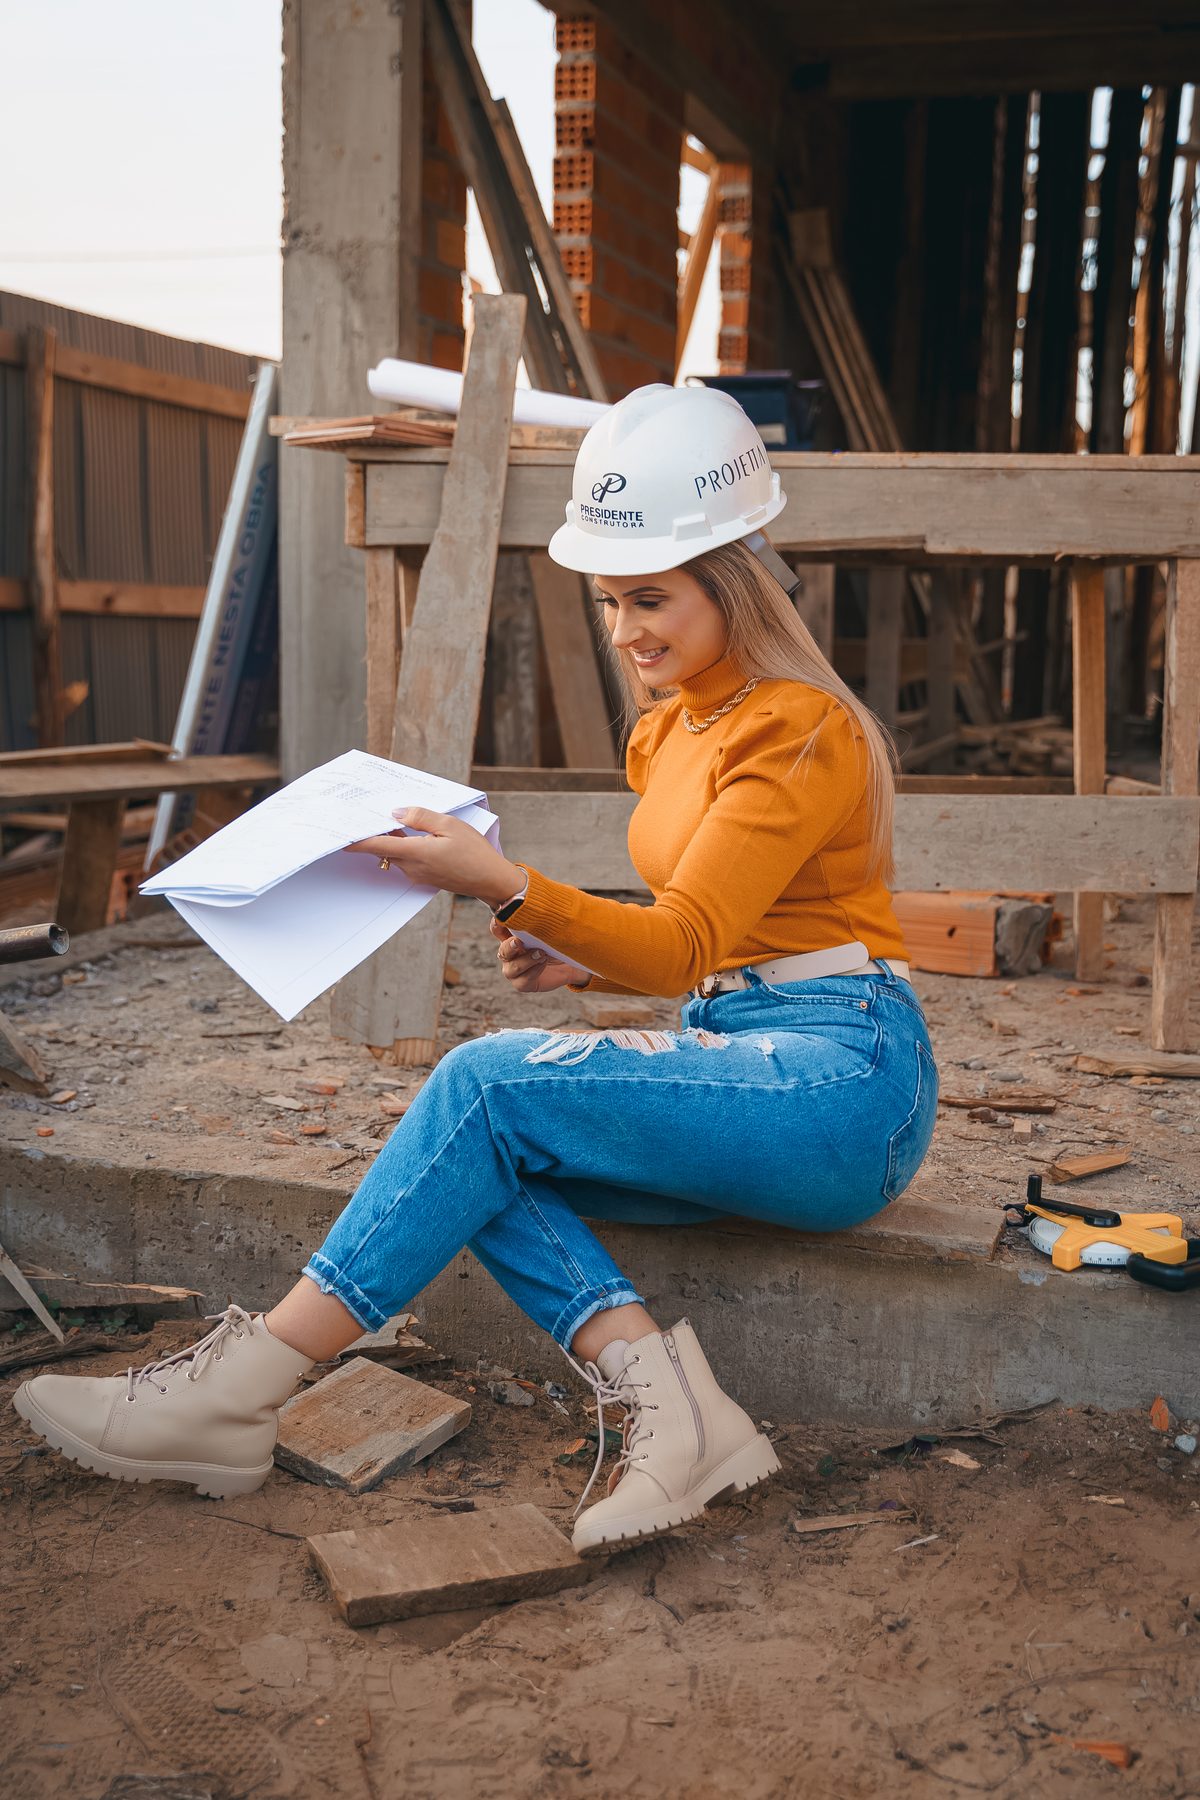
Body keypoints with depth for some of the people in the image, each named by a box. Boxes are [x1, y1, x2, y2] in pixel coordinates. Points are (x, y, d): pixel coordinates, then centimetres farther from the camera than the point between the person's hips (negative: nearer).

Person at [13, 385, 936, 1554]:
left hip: (843, 1075, -8)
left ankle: (234, 1394, -18)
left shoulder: (800, 732, -12)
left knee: (490, 1086, -24)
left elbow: (685, 946, -21)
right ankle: (667, 1407, -24)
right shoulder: (672, 729, 15)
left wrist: (504, 885, -33)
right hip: (742, 1060, 8)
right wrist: (579, 958, 2)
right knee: (491, 1161, -15)